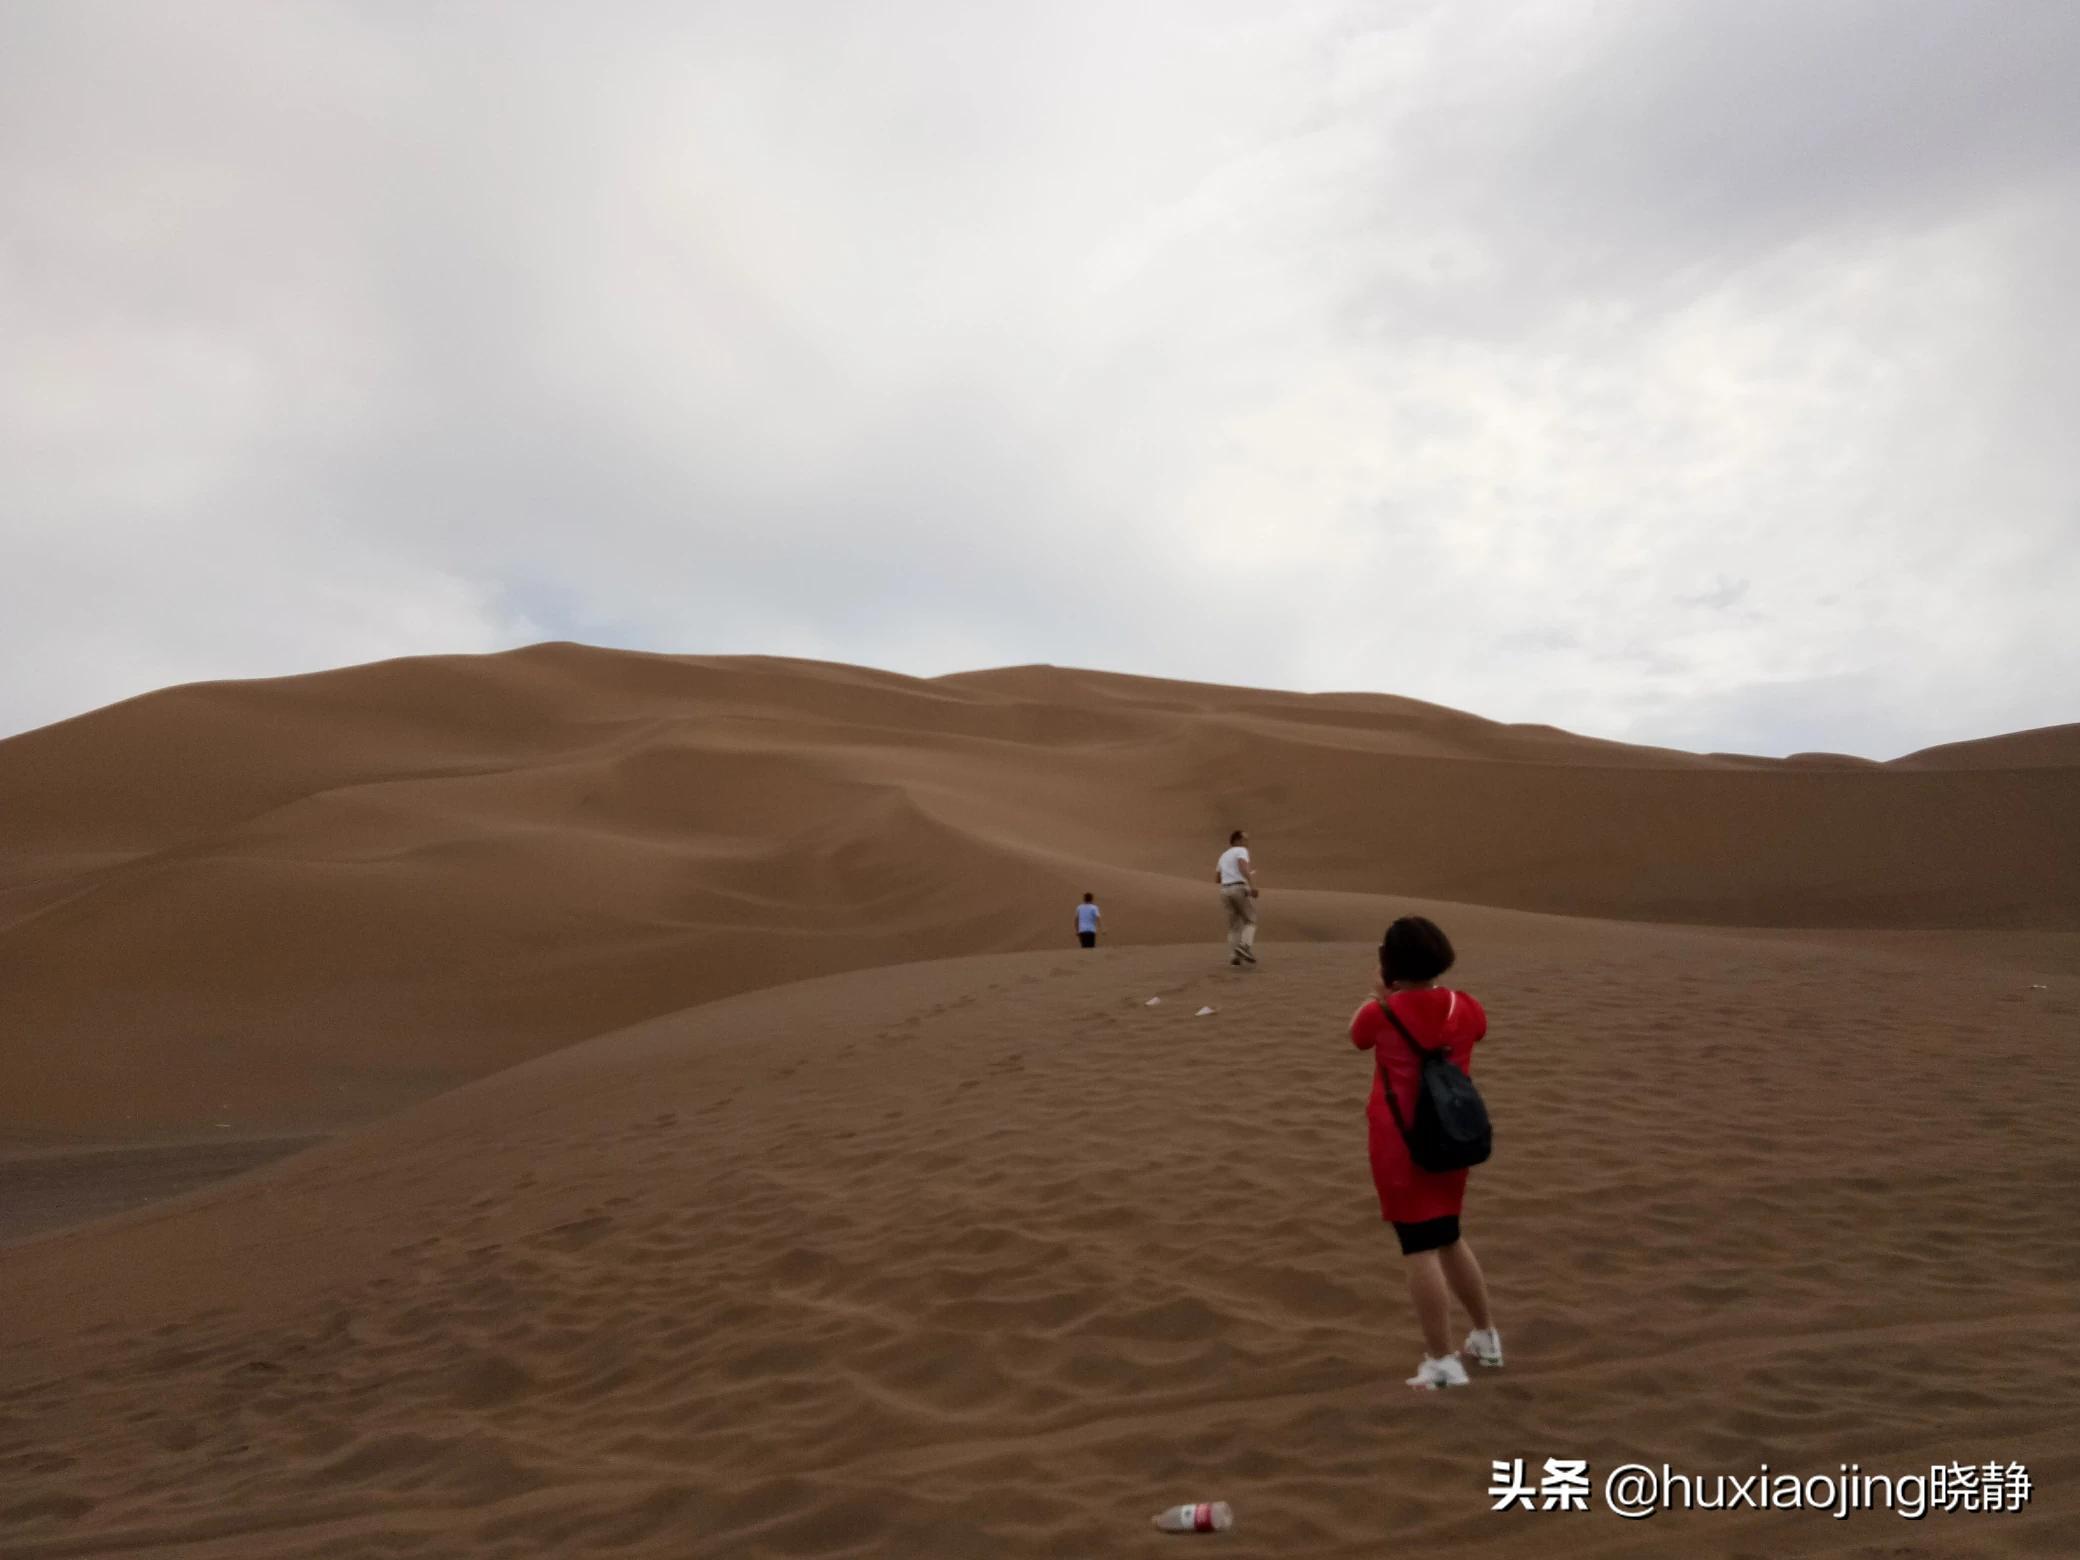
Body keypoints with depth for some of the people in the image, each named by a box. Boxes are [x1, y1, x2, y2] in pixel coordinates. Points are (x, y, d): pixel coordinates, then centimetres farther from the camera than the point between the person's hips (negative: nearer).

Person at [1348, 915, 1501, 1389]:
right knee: (1449, 1238, 23)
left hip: (1400, 1146, -6)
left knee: (1420, 1249, -1)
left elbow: (1356, 1035, 7)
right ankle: (1486, 1337, 34)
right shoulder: (1465, 1008, -2)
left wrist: (1380, 996, 18)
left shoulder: (1383, 1015, -15)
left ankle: (1442, 1362, 3)